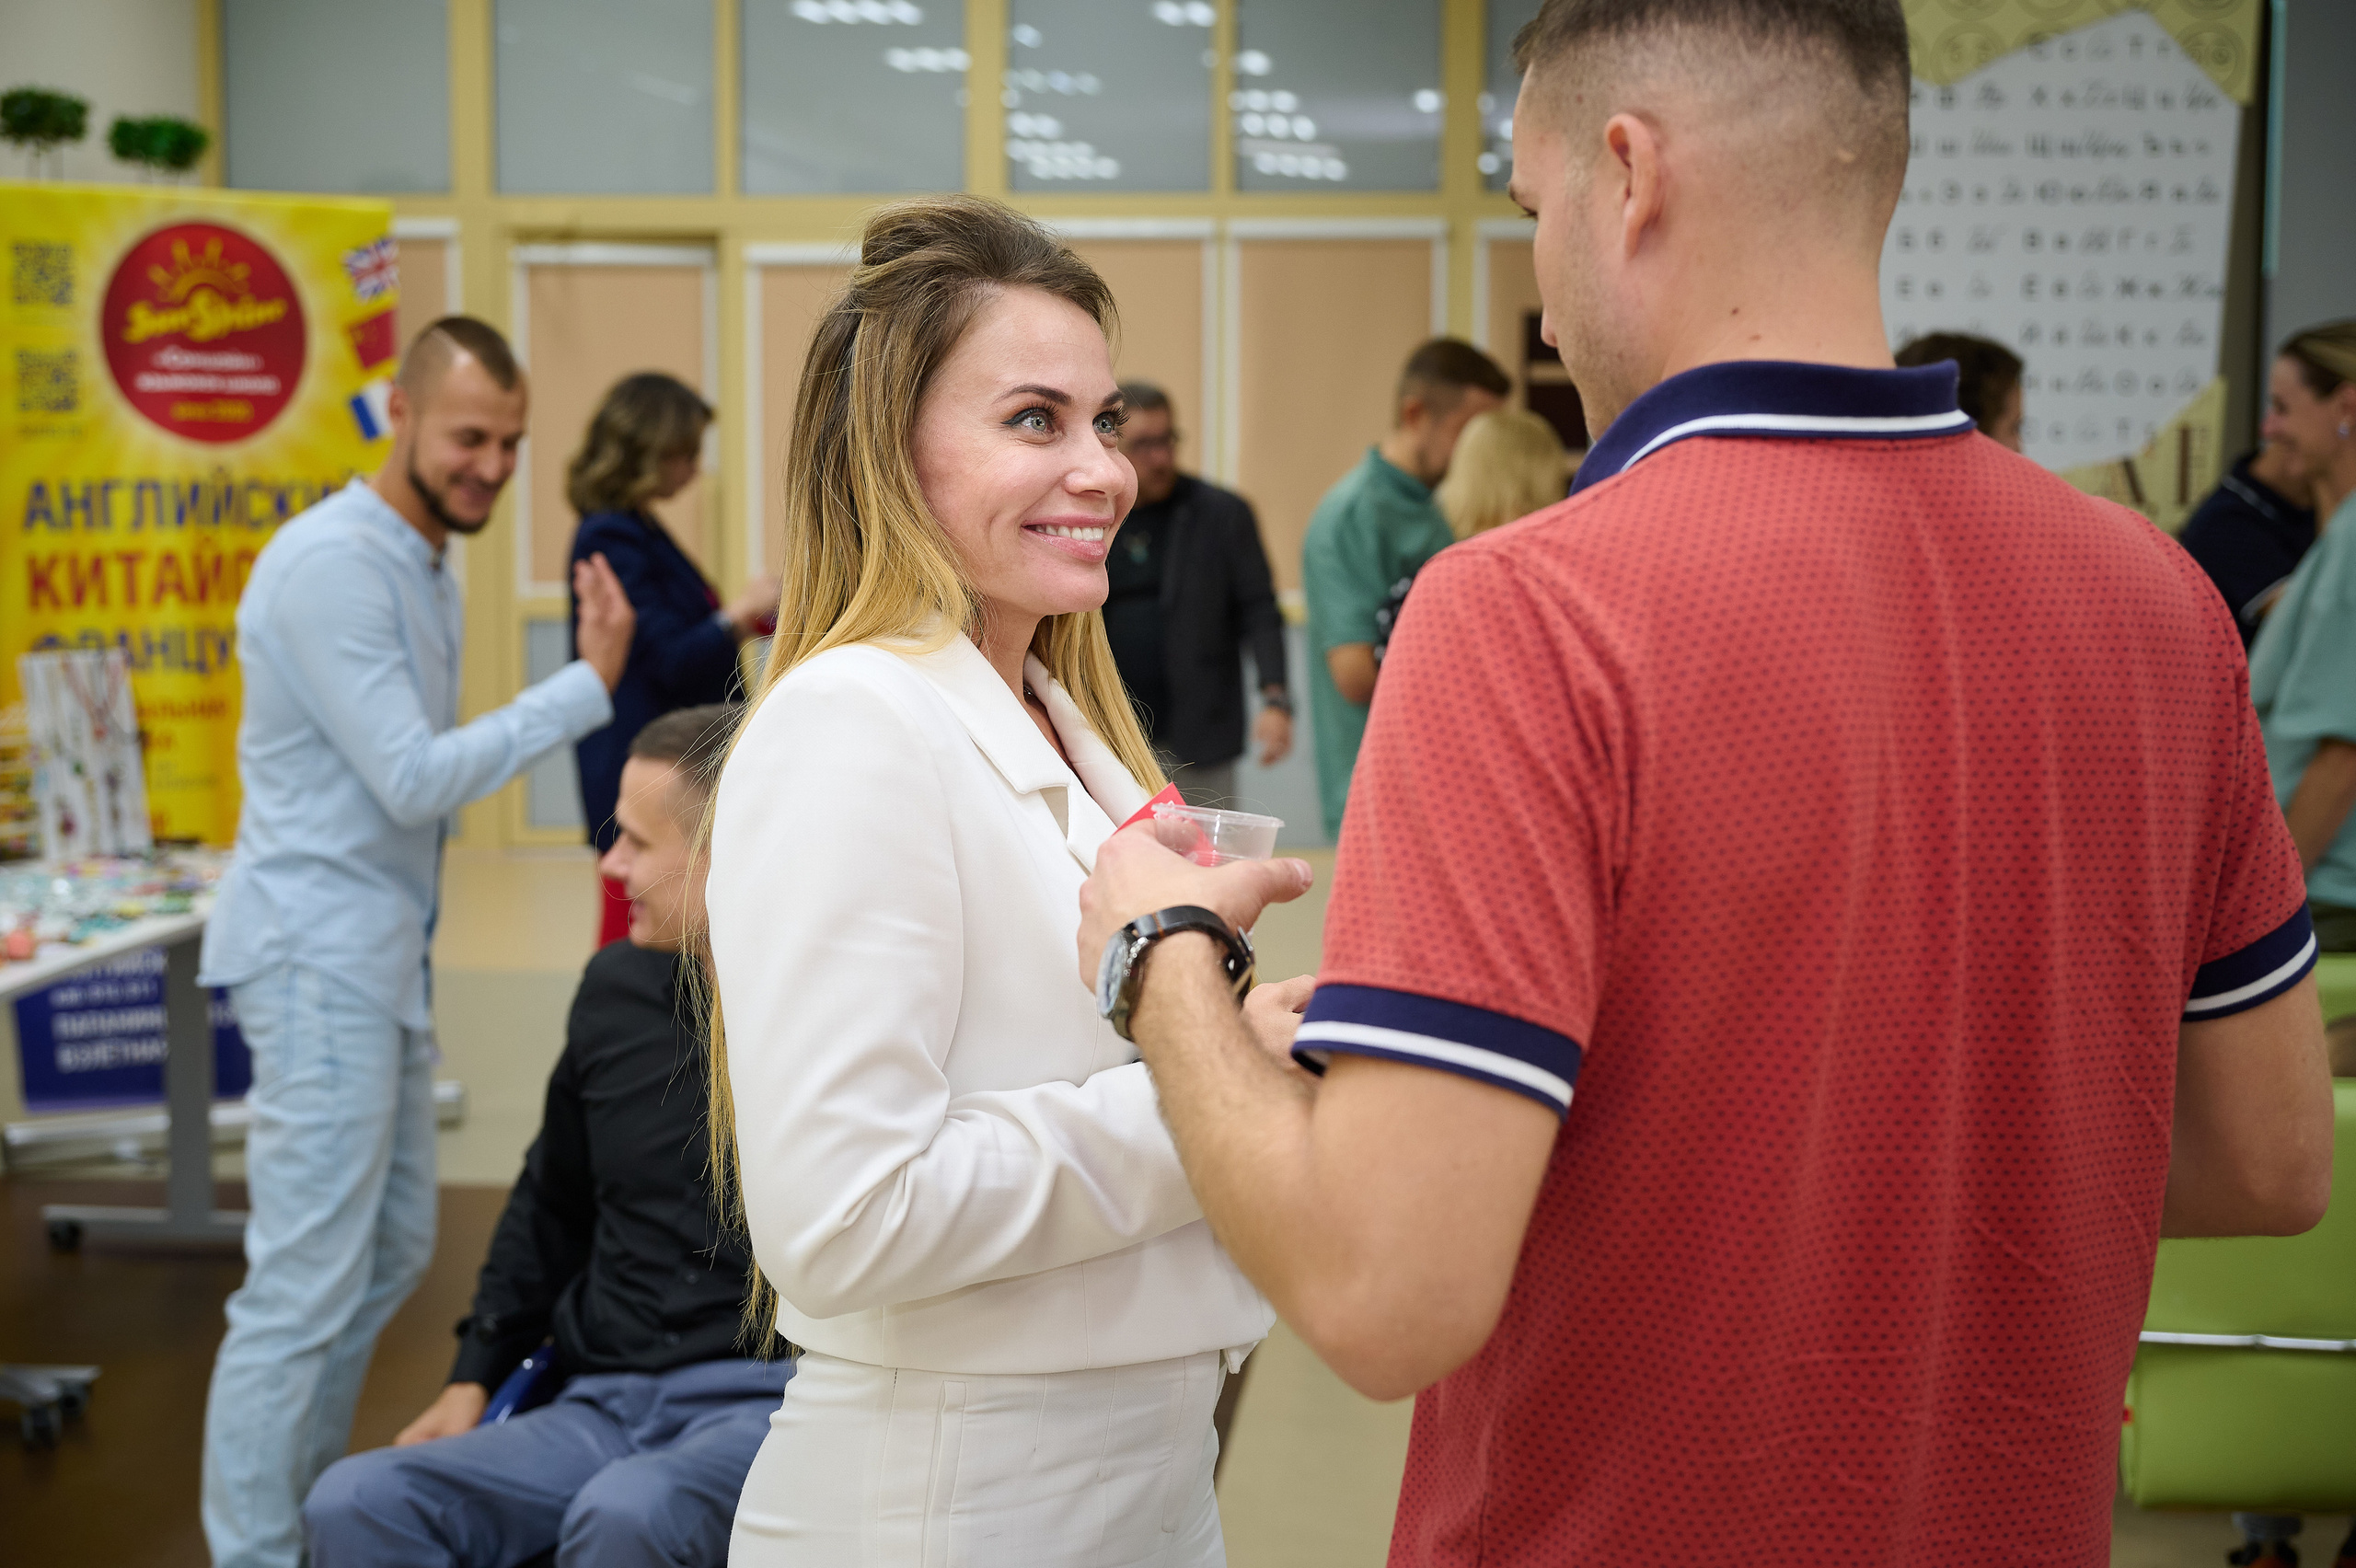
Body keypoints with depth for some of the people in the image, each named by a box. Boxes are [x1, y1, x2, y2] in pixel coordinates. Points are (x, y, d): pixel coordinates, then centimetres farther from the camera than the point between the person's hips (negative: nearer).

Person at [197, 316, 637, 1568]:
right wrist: (588, 684, -20)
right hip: (317, 959, -10)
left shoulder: (422, 564, 15)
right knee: (304, 1287, -9)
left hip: (382, 956, 10)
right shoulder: (334, 565, -17)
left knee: (389, 1253, 16)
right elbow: (414, 779, -21)